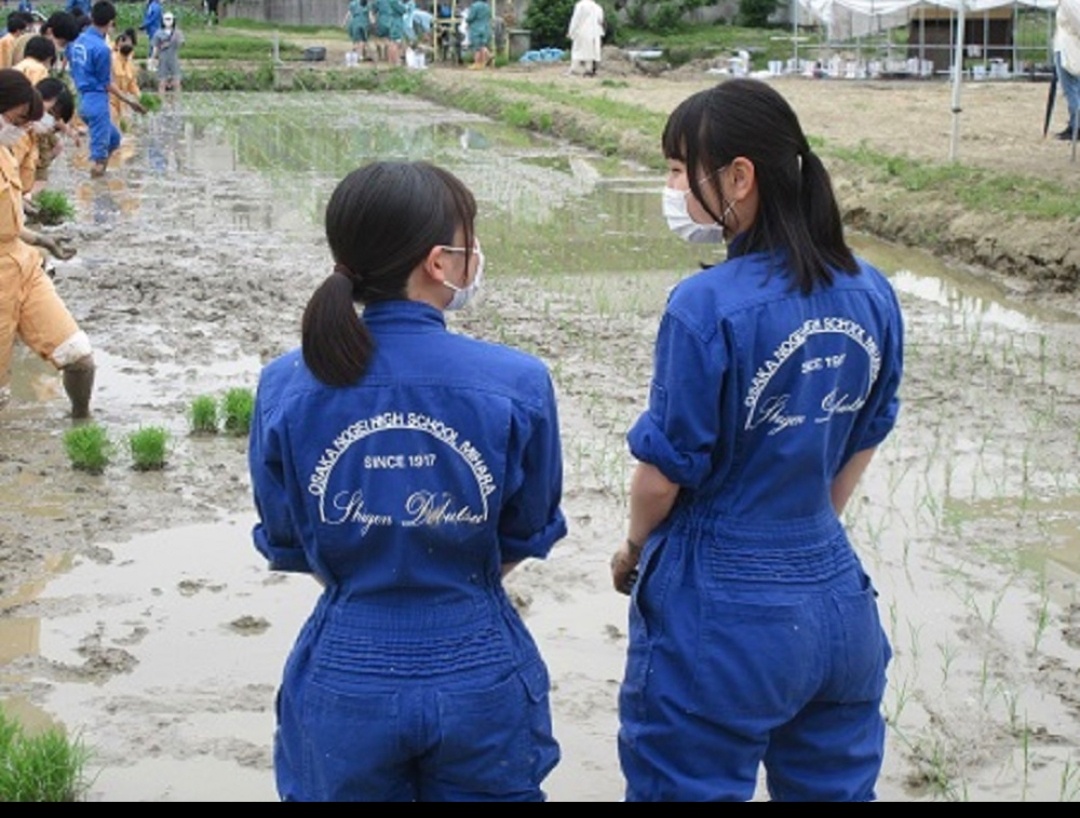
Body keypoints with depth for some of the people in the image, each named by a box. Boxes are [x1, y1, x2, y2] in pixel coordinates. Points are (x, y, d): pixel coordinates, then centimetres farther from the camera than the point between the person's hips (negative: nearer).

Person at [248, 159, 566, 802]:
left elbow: (288, 545, 2)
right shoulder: (517, 384, -15)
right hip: (478, 676, -1)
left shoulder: (286, 387, -10)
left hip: (346, 681, 2)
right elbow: (526, 537, -1)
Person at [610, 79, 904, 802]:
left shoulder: (708, 306, -21)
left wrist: (635, 550, 6)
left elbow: (665, 469, -13)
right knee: (835, 786, 20)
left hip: (721, 618, -6)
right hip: (838, 602, 6)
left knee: (692, 787, 12)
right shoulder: (871, 295, -1)